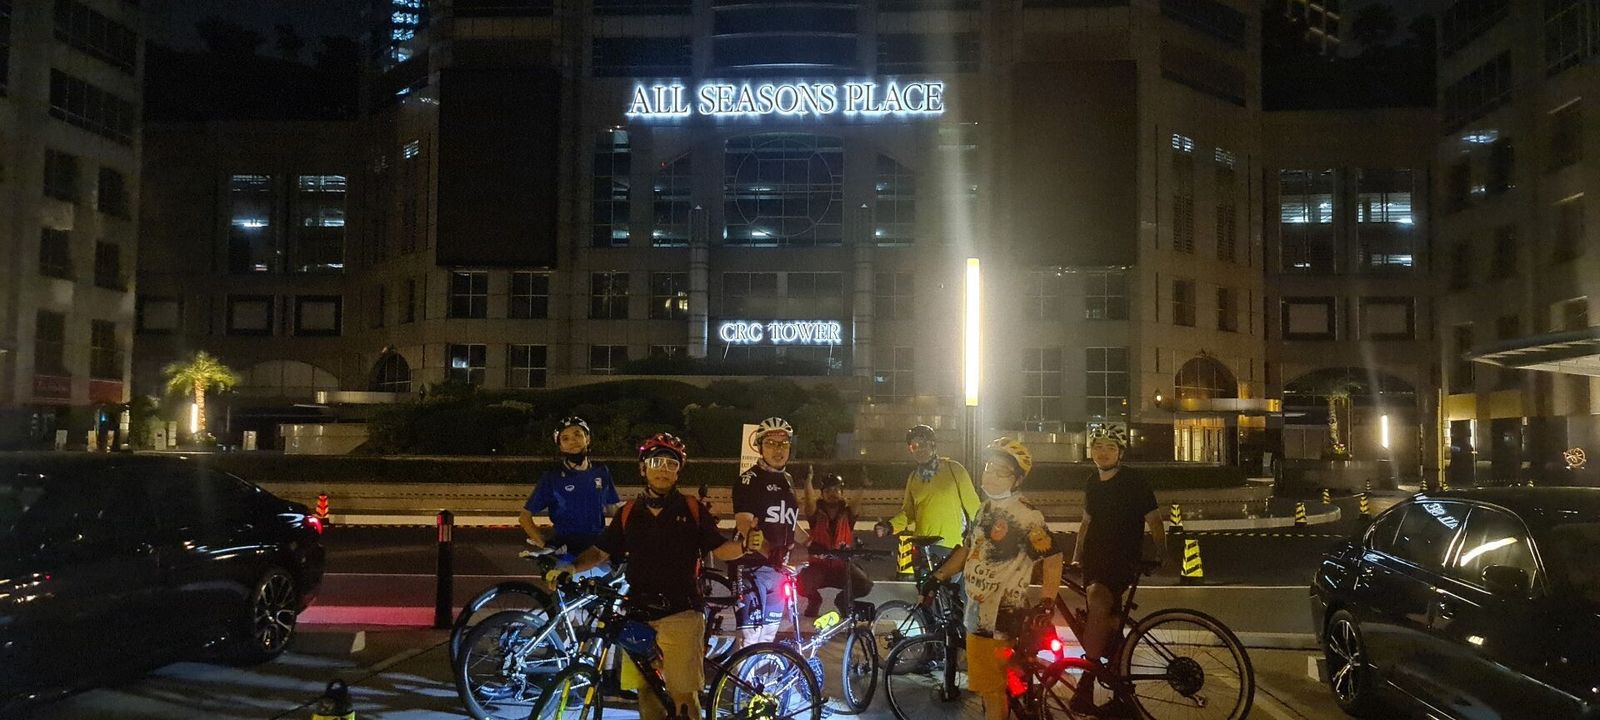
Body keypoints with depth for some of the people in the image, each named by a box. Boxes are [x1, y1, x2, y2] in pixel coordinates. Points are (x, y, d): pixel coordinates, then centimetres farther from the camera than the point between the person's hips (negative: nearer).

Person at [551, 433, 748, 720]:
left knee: (684, 695, -7)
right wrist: (572, 567, -5)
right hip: (639, 615, 3)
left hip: (681, 615, -3)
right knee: (646, 693, 7)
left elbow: (719, 549, 5)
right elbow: (601, 551, 12)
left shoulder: (692, 510, 4)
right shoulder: (628, 514, 9)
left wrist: (745, 545, -15)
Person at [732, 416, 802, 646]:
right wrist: (770, 553, -37)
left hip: (779, 569, 7)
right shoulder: (749, 480, -8)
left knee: (768, 639, 13)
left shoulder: (787, 481, 15)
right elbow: (745, 523, -22)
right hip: (753, 567, -7)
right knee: (750, 640, -11)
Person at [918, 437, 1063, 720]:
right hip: (978, 611, 8)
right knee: (987, 684, 20)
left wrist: (1046, 604, -22)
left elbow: (1053, 558, -16)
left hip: (1001, 616, -8)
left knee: (992, 689, 0)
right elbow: (967, 548, 20)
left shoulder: (1026, 516, -16)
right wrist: (937, 576, 17)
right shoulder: (986, 509, 10)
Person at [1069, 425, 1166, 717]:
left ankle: (1086, 686, -30)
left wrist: (1160, 553, -15)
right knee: (1109, 625, 11)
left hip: (1123, 561, -7)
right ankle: (1122, 696, 25)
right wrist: (1076, 559, 16)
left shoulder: (1134, 481, -6)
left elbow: (1154, 520, -5)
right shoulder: (1093, 484, 12)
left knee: (1098, 602, -32)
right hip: (1095, 562, 7)